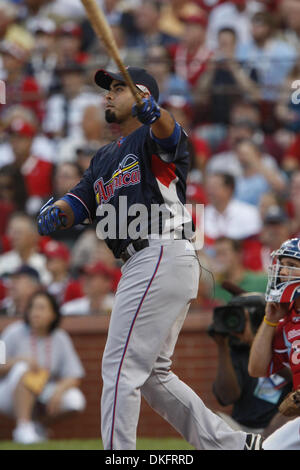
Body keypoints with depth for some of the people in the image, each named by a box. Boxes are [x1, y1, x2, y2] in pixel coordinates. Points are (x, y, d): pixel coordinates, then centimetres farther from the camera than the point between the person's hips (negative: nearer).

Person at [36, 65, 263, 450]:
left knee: (121, 367, -13)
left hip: (162, 256, -10)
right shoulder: (104, 158, 26)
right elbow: (79, 202, 15)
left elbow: (166, 133, -25)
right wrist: (56, 213, -9)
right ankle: (232, 444, 19)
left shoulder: (152, 138, 0)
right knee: (152, 376, 16)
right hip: (144, 268, 10)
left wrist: (155, 114, -49)